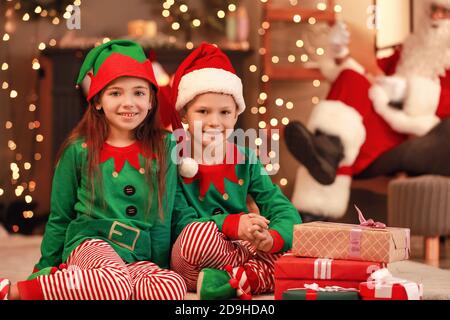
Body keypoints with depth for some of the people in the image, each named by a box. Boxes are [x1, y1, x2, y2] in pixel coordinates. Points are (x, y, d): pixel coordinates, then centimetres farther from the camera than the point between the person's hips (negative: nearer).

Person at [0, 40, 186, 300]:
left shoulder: (163, 148, 6)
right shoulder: (79, 150, 2)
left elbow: (163, 217, 9)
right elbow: (60, 217, 11)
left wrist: (160, 267, 5)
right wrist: (46, 267, 14)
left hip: (140, 257, 3)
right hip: (90, 244, -3)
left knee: (174, 287, -33)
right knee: (116, 283, -39)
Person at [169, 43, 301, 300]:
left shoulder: (245, 160, 8)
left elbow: (285, 211, 1)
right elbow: (179, 221, -15)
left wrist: (273, 237, -23)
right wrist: (232, 224, -29)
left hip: (241, 250, 5)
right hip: (190, 264, -5)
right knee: (199, 232, -37)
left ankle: (230, 280, -28)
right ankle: (256, 271, -16)